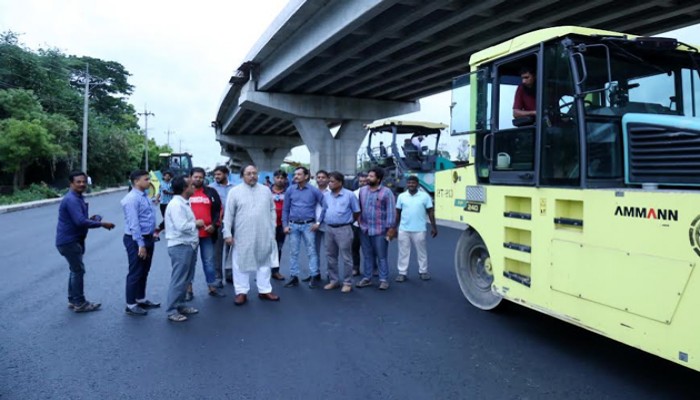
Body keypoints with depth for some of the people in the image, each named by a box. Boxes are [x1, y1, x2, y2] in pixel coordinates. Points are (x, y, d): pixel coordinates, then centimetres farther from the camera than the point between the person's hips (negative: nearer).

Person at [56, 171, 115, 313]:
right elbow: (80, 221, -30)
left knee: (75, 270, 16)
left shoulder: (78, 198, 13)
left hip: (74, 239, 10)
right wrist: (101, 224, -24)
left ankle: (73, 300, 27)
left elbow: (80, 219, 17)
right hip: (69, 241, -10)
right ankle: (79, 303, 4)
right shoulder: (71, 199, -21)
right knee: (78, 270, -5)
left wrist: (92, 219, -5)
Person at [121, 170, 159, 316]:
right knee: (135, 273, 1)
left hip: (147, 238, 9)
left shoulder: (144, 196, 10)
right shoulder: (132, 198, -19)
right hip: (136, 240, -9)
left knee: (144, 272, 19)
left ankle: (141, 299, 33)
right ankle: (131, 305, 13)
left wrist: (152, 233, 16)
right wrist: (140, 244, -23)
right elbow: (134, 224, -23)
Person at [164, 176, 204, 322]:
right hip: (180, 247, -10)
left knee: (185, 279, 17)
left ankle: (180, 306, 27)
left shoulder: (183, 203, 16)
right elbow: (182, 226, -26)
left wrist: (196, 223, 2)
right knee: (178, 280, -4)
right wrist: (196, 223, -12)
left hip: (188, 245, 10)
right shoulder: (176, 204, -17)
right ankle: (172, 310, 4)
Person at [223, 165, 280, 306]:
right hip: (243, 236, -2)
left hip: (264, 235, 3)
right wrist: (227, 233, -7)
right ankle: (241, 292, 15)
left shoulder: (266, 190, 8)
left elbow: (272, 211, 11)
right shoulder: (235, 192, -1)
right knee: (241, 264, 4)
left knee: (264, 263, 10)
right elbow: (228, 214, -2)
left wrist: (272, 230, 6)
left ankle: (264, 290, 21)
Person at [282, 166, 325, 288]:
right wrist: (285, 225, 1)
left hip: (308, 225, -2)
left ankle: (314, 276, 6)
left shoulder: (314, 190, -3)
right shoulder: (290, 190, 4)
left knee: (311, 251, 1)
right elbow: (285, 209, 8)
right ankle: (294, 277, 14)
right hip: (293, 225, 3)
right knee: (293, 252, 6)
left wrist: (319, 222, -4)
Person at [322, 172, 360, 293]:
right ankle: (333, 280, 25)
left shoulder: (349, 195, -7)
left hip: (344, 229, -5)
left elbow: (356, 212, 1)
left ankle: (347, 283, 9)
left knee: (346, 257, 0)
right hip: (329, 229, 5)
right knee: (331, 257, 13)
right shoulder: (325, 195, 6)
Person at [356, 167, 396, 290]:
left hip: (380, 230, -4)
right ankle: (367, 278, 24)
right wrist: (359, 223, 6)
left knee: (381, 257, 4)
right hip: (364, 230, 5)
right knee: (367, 256, 14)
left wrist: (390, 228, -11)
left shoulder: (386, 192, -7)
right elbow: (359, 208, 10)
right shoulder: (362, 190, 8)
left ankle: (383, 280, 13)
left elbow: (391, 211, -8)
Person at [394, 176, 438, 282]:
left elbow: (430, 212, 1)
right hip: (403, 229, 2)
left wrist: (433, 227, -2)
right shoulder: (401, 196, 4)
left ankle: (423, 271, 21)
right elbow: (398, 213, 8)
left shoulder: (425, 196, -2)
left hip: (419, 230, -1)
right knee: (403, 252, 5)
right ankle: (402, 273, 12)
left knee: (421, 251, 9)